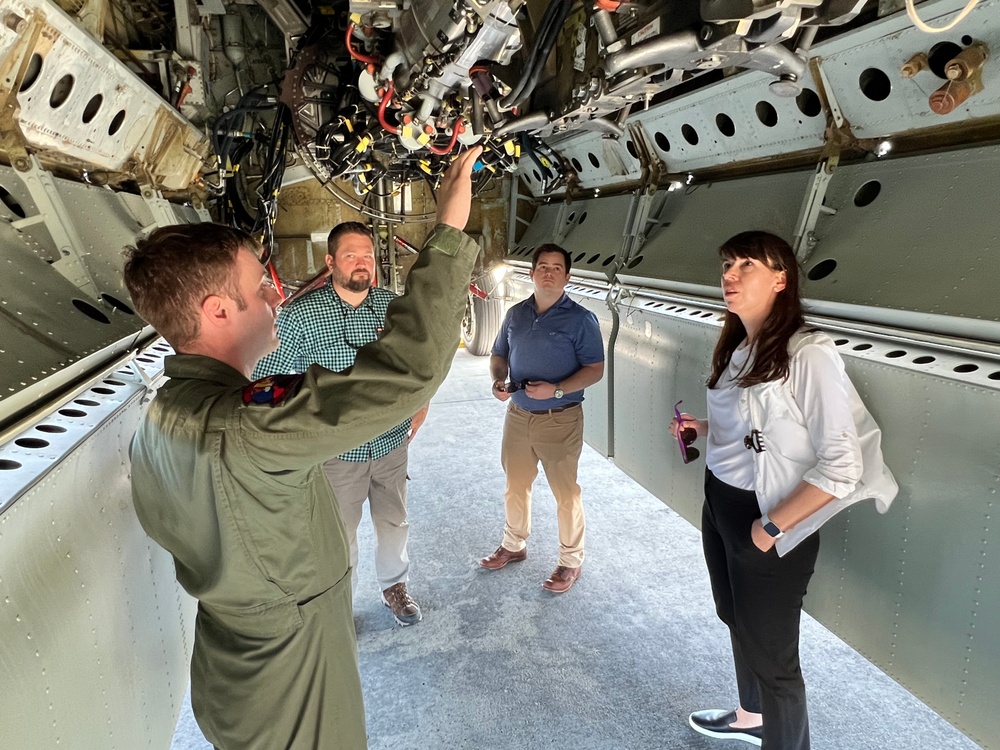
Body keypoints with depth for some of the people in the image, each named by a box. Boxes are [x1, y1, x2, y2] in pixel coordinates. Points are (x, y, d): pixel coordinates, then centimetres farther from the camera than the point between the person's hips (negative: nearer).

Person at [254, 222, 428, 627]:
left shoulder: (394, 306, -3)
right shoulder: (299, 314, -14)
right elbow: (265, 377, -8)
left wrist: (421, 405, 4)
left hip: (391, 443, 3)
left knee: (394, 522, 20)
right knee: (338, 533, 13)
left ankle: (394, 585, 46)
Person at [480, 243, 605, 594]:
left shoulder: (580, 319, -10)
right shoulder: (516, 314, 6)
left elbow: (595, 369, -11)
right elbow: (499, 355, 15)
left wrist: (556, 389, -24)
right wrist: (498, 380, -6)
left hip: (560, 419, -5)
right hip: (518, 415, 5)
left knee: (566, 493, 7)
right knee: (515, 487, 19)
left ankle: (571, 561, 26)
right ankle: (513, 545, 41)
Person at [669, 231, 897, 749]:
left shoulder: (809, 354, -23)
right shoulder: (739, 348, 3)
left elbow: (843, 465, -23)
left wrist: (773, 526, -20)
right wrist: (704, 428, 2)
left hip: (768, 519, -8)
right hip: (718, 504, 8)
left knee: (770, 652, 10)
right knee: (738, 622, 26)